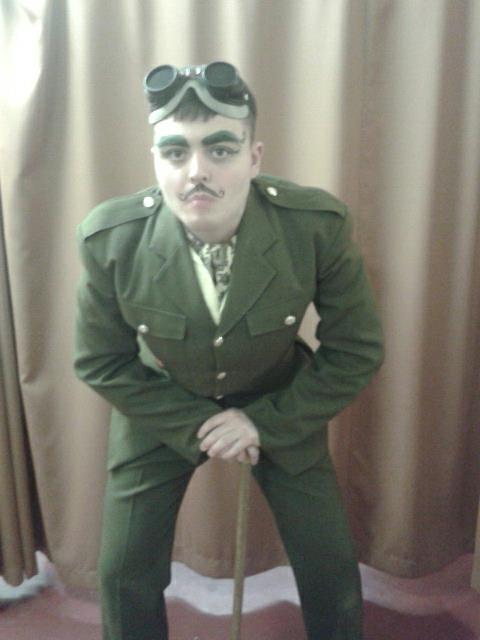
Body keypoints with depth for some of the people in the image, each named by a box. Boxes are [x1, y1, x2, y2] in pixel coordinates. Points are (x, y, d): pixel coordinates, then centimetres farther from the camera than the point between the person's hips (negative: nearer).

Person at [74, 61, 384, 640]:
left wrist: (264, 422, -16)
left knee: (331, 570, 8)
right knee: (125, 577, 6)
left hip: (280, 410, 1)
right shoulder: (109, 239, -24)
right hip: (161, 412, 1)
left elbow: (356, 351, -12)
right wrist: (195, 426, -15)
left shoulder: (319, 225, -26)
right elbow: (100, 363, -9)